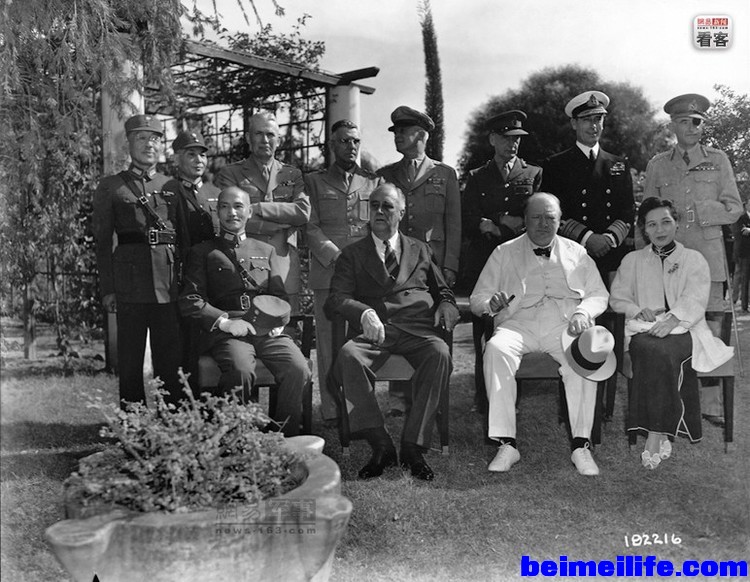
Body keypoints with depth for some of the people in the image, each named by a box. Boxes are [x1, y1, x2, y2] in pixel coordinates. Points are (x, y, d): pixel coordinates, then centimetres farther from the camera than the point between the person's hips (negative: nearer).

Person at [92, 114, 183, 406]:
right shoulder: (110, 187, 8)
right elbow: (102, 240, 4)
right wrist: (107, 289, -4)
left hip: (171, 284, 2)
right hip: (130, 284, -2)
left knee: (171, 360, 4)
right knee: (130, 362, 3)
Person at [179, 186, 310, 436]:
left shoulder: (266, 251, 25)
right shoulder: (202, 252, 15)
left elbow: (278, 296, 18)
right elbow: (190, 301, 4)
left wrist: (277, 320, -5)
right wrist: (225, 321, -11)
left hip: (268, 331, 3)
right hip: (226, 332, -2)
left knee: (298, 370, -25)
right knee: (241, 371, -34)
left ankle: (286, 439, -9)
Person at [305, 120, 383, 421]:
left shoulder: (374, 181, 19)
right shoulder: (314, 182, 13)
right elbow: (311, 228, 4)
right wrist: (336, 257, -10)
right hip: (328, 272, -1)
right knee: (330, 340, -3)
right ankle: (331, 409, 2)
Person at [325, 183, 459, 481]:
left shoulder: (420, 250, 25)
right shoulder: (353, 254, 18)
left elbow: (443, 291, 28)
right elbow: (337, 298, 3)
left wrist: (446, 306, 2)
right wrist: (365, 313, -19)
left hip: (417, 330, 1)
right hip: (373, 332, 0)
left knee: (440, 354, -33)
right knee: (348, 355, -34)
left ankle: (413, 446, -26)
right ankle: (380, 446, -27)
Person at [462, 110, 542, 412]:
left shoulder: (534, 174, 14)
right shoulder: (476, 178, 16)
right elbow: (468, 224, 5)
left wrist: (492, 223, -5)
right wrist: (511, 223, -7)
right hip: (483, 263, 1)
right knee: (484, 333, -2)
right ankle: (484, 400, 5)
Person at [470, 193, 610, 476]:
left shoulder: (576, 253, 21)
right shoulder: (504, 253, 17)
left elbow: (599, 294, 16)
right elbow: (476, 299, 12)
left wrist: (582, 312, -6)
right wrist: (491, 303, -13)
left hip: (565, 324, 1)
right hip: (518, 323, 0)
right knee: (496, 349, -33)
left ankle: (581, 445, -27)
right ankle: (506, 444, -29)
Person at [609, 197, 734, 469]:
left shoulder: (694, 259, 14)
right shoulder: (632, 260, 21)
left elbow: (695, 300, -1)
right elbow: (617, 297, 17)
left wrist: (672, 320, -20)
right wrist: (639, 310, -5)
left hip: (684, 330, -1)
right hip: (644, 329, 1)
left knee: (663, 352, -37)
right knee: (651, 350, -36)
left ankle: (655, 436, -35)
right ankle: (661, 435, -33)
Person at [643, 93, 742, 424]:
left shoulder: (718, 160, 12)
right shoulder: (657, 165, 13)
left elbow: (734, 208, 7)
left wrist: (695, 212, -7)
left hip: (707, 257, 0)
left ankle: (711, 404, 6)